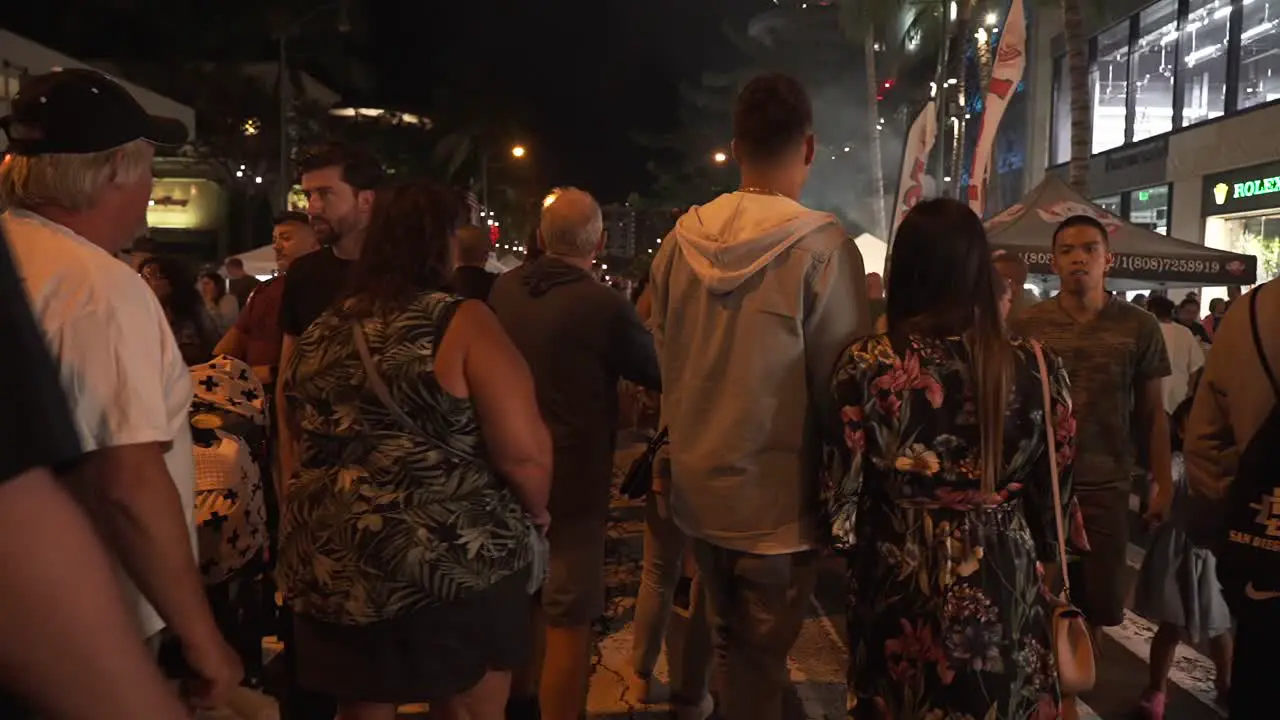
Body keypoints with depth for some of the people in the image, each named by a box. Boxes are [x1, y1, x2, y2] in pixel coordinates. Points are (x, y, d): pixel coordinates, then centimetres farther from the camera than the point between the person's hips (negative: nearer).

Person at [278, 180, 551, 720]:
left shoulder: (320, 335, 9)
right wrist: (535, 513, 0)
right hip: (452, 568, -6)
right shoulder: (460, 323, -12)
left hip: (335, 569, 6)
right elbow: (524, 453, -19)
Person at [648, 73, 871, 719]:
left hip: (698, 485, 5)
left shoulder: (681, 240, -4)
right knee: (759, 660, 12)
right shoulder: (822, 244, -17)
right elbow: (839, 381, -14)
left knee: (727, 640, 24)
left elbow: (665, 359, 5)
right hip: (778, 494, -5)